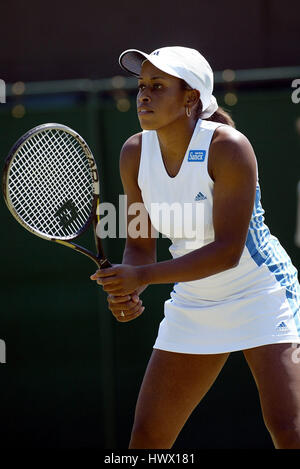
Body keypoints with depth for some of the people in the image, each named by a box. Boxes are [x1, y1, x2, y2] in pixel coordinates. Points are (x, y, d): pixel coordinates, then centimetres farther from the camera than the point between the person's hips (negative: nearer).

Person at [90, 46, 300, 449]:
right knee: (147, 436, 3)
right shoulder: (135, 154, -5)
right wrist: (125, 290, -20)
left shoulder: (228, 148, -22)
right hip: (191, 306, 6)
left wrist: (141, 276, -31)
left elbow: (228, 250, -26)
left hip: (261, 295, -6)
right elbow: (140, 245, 2)